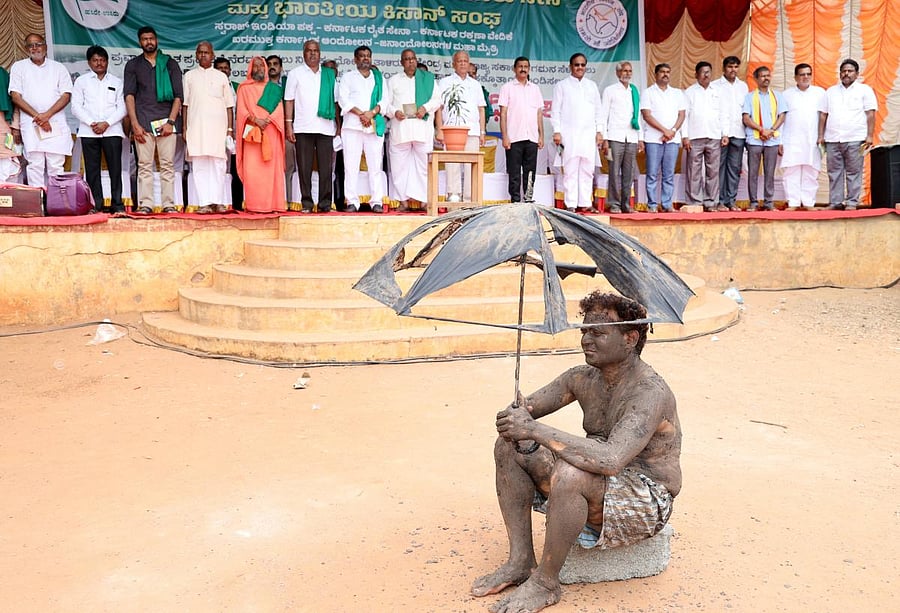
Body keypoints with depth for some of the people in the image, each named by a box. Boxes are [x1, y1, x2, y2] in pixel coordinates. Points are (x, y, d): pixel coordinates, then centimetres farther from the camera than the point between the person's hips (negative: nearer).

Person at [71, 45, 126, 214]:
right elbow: (76, 107, 5)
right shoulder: (81, 81, 13)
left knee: (115, 168, -6)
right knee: (92, 169, -2)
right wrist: (91, 123, -9)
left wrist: (106, 123, -8)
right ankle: (95, 205, 0)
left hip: (112, 131, 0)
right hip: (88, 132, 0)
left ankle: (117, 204, -4)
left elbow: (122, 108, 6)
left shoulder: (117, 82, 14)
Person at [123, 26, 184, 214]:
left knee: (168, 164, -3)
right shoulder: (133, 65, 15)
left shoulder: (170, 64, 14)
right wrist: (135, 124, -5)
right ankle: (145, 204, -4)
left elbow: (178, 96, 7)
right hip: (143, 122, 0)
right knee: (144, 164, -4)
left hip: (167, 121, 0)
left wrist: (171, 121, -5)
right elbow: (129, 95, 7)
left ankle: (169, 204, -2)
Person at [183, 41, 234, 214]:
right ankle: (204, 203, -7)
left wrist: (230, 129, 1)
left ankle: (218, 202, -4)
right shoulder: (189, 76, 14)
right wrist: (184, 128, 2)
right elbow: (184, 104, 10)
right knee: (199, 165, -5)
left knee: (218, 164, -6)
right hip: (196, 127, 0)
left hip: (218, 127, 0)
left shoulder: (221, 77, 13)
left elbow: (229, 106, 10)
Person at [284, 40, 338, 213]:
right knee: (304, 167, -1)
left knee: (326, 167, -1)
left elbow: (336, 101, 13)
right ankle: (306, 203, 4)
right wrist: (288, 125, -3)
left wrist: (339, 125, 5)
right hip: (303, 128, -1)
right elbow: (289, 101, 6)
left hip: (326, 127, 1)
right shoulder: (295, 73, 10)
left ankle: (325, 203, 2)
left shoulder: (330, 74, 15)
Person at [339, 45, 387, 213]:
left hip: (375, 125, 1)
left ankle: (377, 201, -2)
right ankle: (352, 201, -3)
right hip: (352, 125, -1)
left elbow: (384, 100, 7)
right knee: (351, 165, -5)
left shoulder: (379, 78, 18)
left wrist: (371, 113, -10)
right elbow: (343, 99, 1)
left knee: (375, 164, -2)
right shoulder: (347, 77, 14)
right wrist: (360, 113, -12)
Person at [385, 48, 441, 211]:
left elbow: (437, 100, 10)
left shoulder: (428, 78, 15)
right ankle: (403, 200, 2)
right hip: (400, 128, 1)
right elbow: (386, 102, 13)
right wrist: (394, 112, -8)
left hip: (423, 127, -1)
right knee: (399, 164, -3)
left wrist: (425, 108, -9)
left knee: (423, 164, -5)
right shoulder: (393, 80, 18)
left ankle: (423, 199, -3)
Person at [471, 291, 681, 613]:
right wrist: (514, 416, -21)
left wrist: (535, 429, -39)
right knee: (509, 446, -5)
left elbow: (610, 460, -41)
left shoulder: (650, 393, -26)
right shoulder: (583, 377, -1)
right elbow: (523, 409, 5)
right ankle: (521, 561, -2)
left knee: (570, 474, -38)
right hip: (595, 490, 8)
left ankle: (545, 583, -15)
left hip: (646, 504, -8)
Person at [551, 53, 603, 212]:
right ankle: (571, 204, -5)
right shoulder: (561, 85, 8)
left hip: (589, 134, 3)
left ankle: (585, 203, 3)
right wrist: (556, 131, -7)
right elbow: (555, 110, 3)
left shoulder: (592, 86, 18)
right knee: (570, 170, -6)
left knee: (587, 169, 0)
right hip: (569, 134, -3)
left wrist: (599, 131, 8)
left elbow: (598, 110, 18)